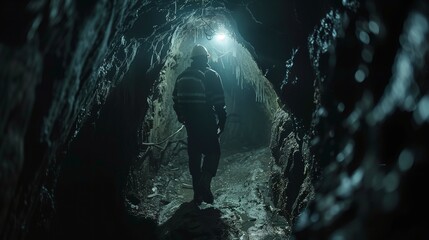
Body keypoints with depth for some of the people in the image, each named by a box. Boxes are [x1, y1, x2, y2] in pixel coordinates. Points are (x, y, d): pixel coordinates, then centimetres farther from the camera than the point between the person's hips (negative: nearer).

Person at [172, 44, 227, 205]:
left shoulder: (181, 77, 9)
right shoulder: (211, 75, -8)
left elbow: (176, 101, 14)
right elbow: (219, 103, -12)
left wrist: (182, 118, 25)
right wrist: (222, 122, -3)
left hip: (190, 124, 5)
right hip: (207, 124, -5)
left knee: (194, 156, 12)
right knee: (213, 152, 7)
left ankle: (198, 193, 18)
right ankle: (204, 185, -13)